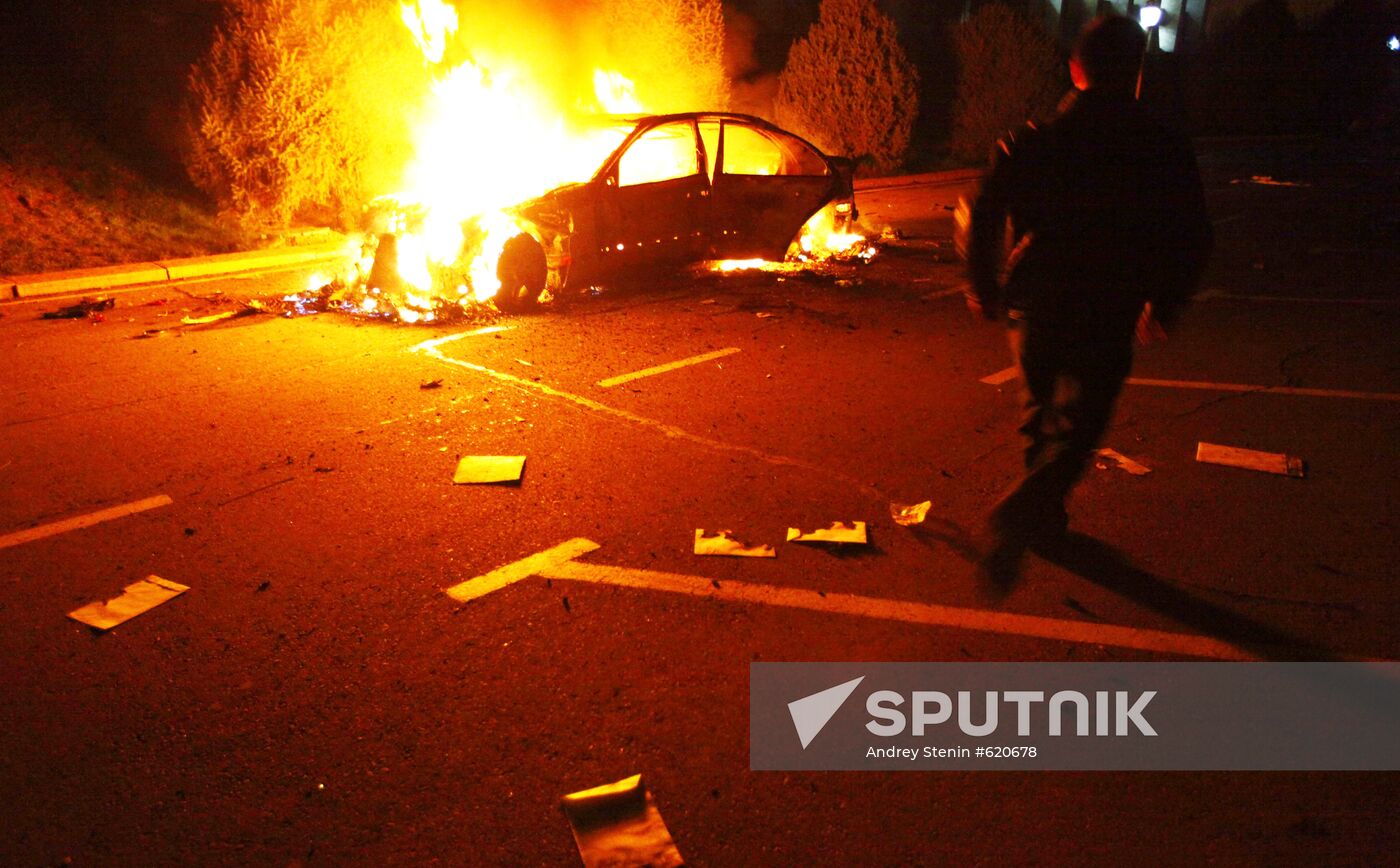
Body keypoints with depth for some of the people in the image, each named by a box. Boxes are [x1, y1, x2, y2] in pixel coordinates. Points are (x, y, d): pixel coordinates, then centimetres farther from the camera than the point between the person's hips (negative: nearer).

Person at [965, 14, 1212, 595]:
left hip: (1033, 307, 3)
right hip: (1106, 318, -2)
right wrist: (1163, 305, 18)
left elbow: (983, 220, -1)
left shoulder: (1029, 142, -1)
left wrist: (984, 288, 15)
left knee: (1042, 412, 22)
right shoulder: (1164, 152, -3)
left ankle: (1043, 515, 37)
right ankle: (1017, 517, -20)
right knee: (1075, 428, 3)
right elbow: (1191, 242, 3)